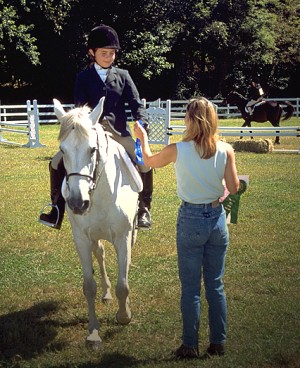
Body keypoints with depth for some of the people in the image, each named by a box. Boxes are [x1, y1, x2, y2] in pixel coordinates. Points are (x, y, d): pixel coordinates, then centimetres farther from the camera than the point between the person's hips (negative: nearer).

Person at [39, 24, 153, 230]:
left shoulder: (123, 76, 8)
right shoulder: (83, 78, 6)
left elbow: (136, 103, 2)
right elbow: (80, 107, -4)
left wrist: (142, 124, -18)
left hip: (119, 133, 0)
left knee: (145, 163, -17)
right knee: (58, 162, -12)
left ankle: (144, 209, 1)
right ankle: (57, 209, 1)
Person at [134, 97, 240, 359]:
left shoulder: (178, 150, -13)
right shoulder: (225, 150, -9)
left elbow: (149, 161, 7)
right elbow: (234, 188, -2)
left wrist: (143, 137, 25)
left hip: (190, 220, -3)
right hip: (217, 218, 3)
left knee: (190, 287, 7)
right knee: (216, 284, 14)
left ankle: (190, 345, 15)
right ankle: (218, 342, 22)